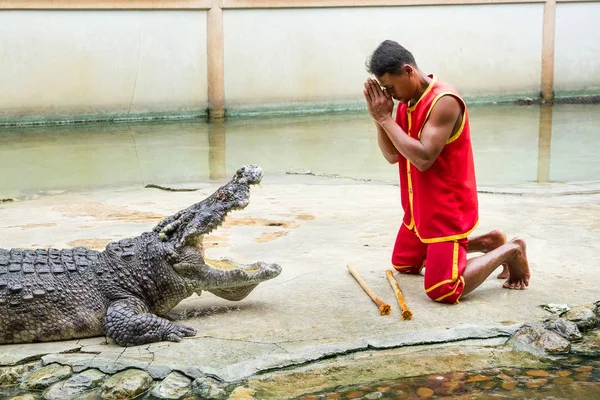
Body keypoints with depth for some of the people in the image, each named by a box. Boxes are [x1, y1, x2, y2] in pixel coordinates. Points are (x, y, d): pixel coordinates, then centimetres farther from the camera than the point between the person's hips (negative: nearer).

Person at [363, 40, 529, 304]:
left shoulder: (444, 101, -24)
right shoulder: (406, 101, 4)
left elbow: (423, 159, -30)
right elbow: (392, 155, 3)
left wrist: (386, 118, -24)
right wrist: (379, 118, -13)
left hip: (447, 210, -10)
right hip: (419, 208, 10)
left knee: (442, 291, -15)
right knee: (403, 264, 25)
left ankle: (510, 251, 7)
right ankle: (486, 243, 26)